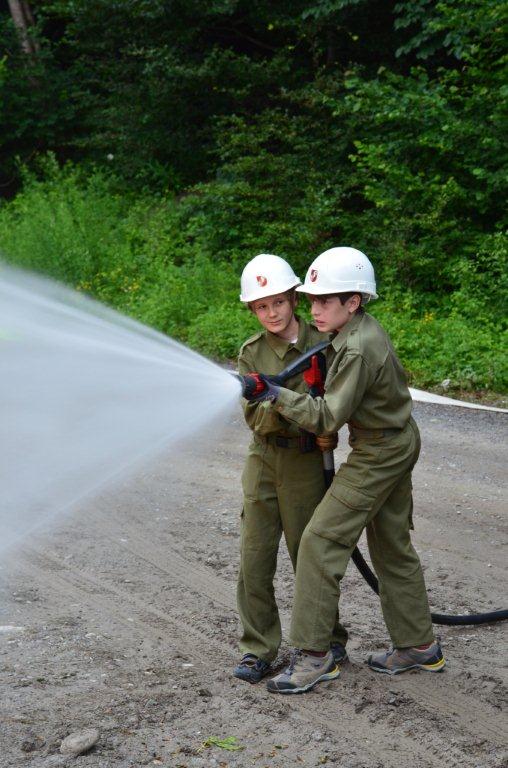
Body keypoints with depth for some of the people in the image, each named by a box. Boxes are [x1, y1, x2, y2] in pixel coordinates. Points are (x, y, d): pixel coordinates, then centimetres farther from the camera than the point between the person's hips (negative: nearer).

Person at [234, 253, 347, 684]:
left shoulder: (321, 344, -5)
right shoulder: (252, 353, 1)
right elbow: (254, 417, -6)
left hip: (307, 463, -2)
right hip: (264, 460, 2)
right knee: (255, 559, 2)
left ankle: (328, 640, 25)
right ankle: (258, 649, 14)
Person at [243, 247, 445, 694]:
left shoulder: (358, 350, -26)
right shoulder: (364, 330, 4)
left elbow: (329, 418, -27)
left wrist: (277, 396, -34)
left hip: (379, 454, -10)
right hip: (398, 443, 10)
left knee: (321, 541, -10)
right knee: (392, 547, 17)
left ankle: (312, 654, -5)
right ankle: (418, 646, 28)